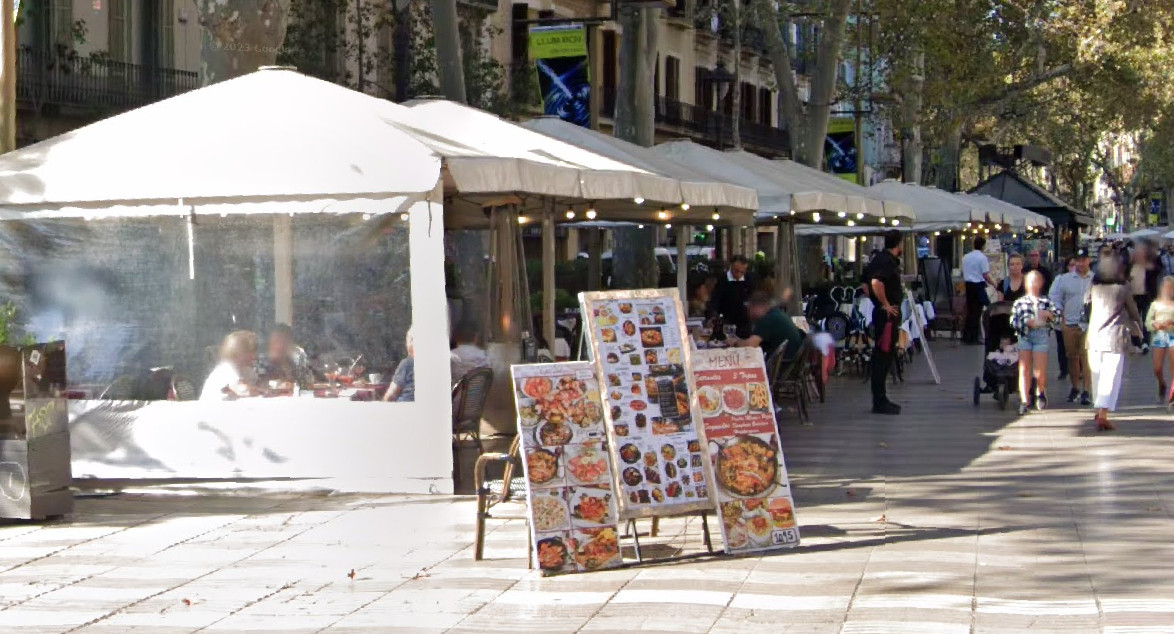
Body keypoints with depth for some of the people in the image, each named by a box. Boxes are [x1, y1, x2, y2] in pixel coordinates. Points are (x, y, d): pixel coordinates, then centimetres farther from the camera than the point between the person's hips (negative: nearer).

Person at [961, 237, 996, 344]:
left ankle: (966, 336, 15)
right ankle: (973, 338, 0)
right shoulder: (982, 257, -11)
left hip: (968, 285, 6)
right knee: (977, 311, -1)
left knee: (970, 310, 13)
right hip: (978, 286, -6)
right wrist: (993, 284, 0)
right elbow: (985, 275, -13)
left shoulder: (966, 257, 9)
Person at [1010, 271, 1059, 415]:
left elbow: (1058, 315, 4)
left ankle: (1040, 392, 28)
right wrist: (1026, 322, -12)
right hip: (1024, 336, 1)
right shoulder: (1020, 302, 11)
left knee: (1040, 371, -4)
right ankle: (1024, 401, -10)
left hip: (1042, 335, -1)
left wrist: (1049, 314, -16)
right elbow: (1013, 321, 4)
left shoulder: (1046, 301, 10)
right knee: (1024, 369, -8)